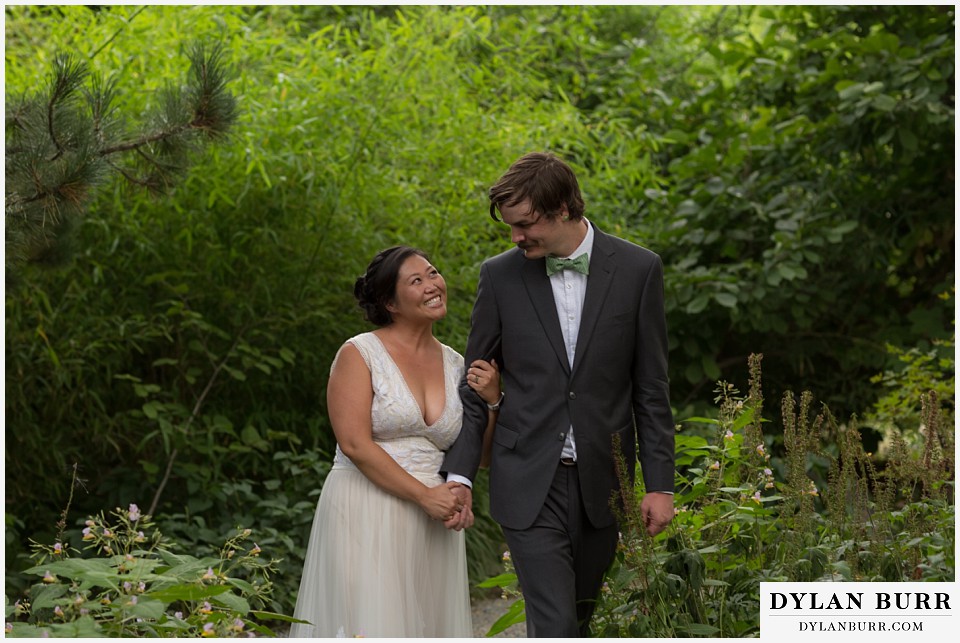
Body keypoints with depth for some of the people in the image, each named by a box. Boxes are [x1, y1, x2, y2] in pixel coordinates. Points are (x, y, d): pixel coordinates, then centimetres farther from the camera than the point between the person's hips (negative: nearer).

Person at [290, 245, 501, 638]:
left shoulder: (455, 365, 11)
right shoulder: (359, 354, -5)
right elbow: (354, 444, -14)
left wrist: (492, 399, -3)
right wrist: (423, 495, -16)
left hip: (433, 524, 5)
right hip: (367, 518, -5)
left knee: (426, 624, 5)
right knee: (370, 622, -8)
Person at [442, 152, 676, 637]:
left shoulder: (638, 270, -2)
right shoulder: (501, 275, -1)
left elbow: (651, 389, 2)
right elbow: (474, 386, 4)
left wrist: (659, 484, -1)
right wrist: (458, 475, -6)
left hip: (600, 483, 1)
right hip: (529, 484, -1)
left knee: (578, 620, 13)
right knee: (555, 627, -10)